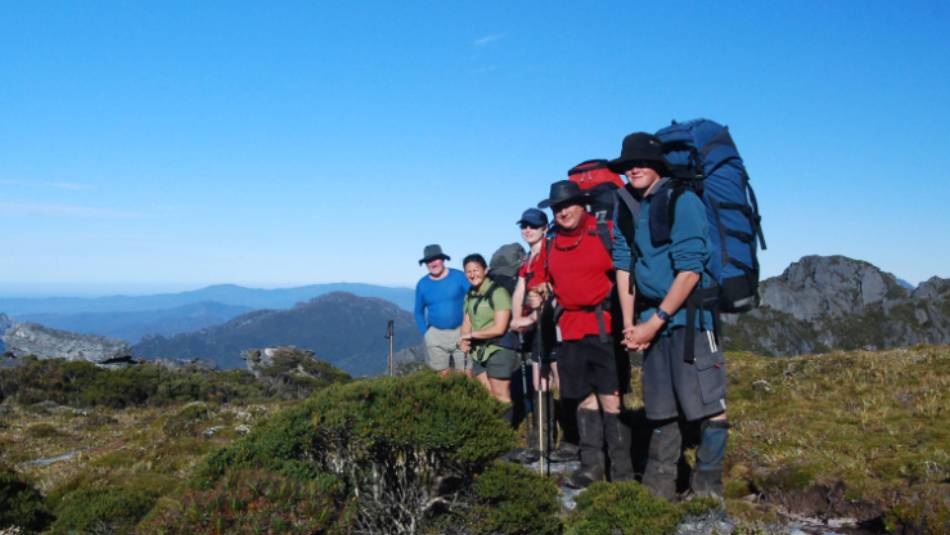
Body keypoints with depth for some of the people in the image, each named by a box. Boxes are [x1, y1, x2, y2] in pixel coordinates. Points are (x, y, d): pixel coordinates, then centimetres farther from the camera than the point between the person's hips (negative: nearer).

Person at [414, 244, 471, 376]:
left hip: (461, 332, -2)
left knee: (466, 373, -4)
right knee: (443, 374, 2)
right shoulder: (422, 284, 4)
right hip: (436, 335, 2)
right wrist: (425, 333, 3)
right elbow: (419, 312, 13)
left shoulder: (459, 276, -4)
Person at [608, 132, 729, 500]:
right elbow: (623, 265, 9)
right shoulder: (625, 209, 10)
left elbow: (689, 270, -15)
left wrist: (655, 321, -13)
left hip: (689, 316, -6)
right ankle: (657, 490, 22)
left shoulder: (682, 201, -9)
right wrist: (630, 325, 1)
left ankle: (707, 491, 6)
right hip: (651, 321, 7)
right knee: (660, 411, 12)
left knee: (706, 406, -6)